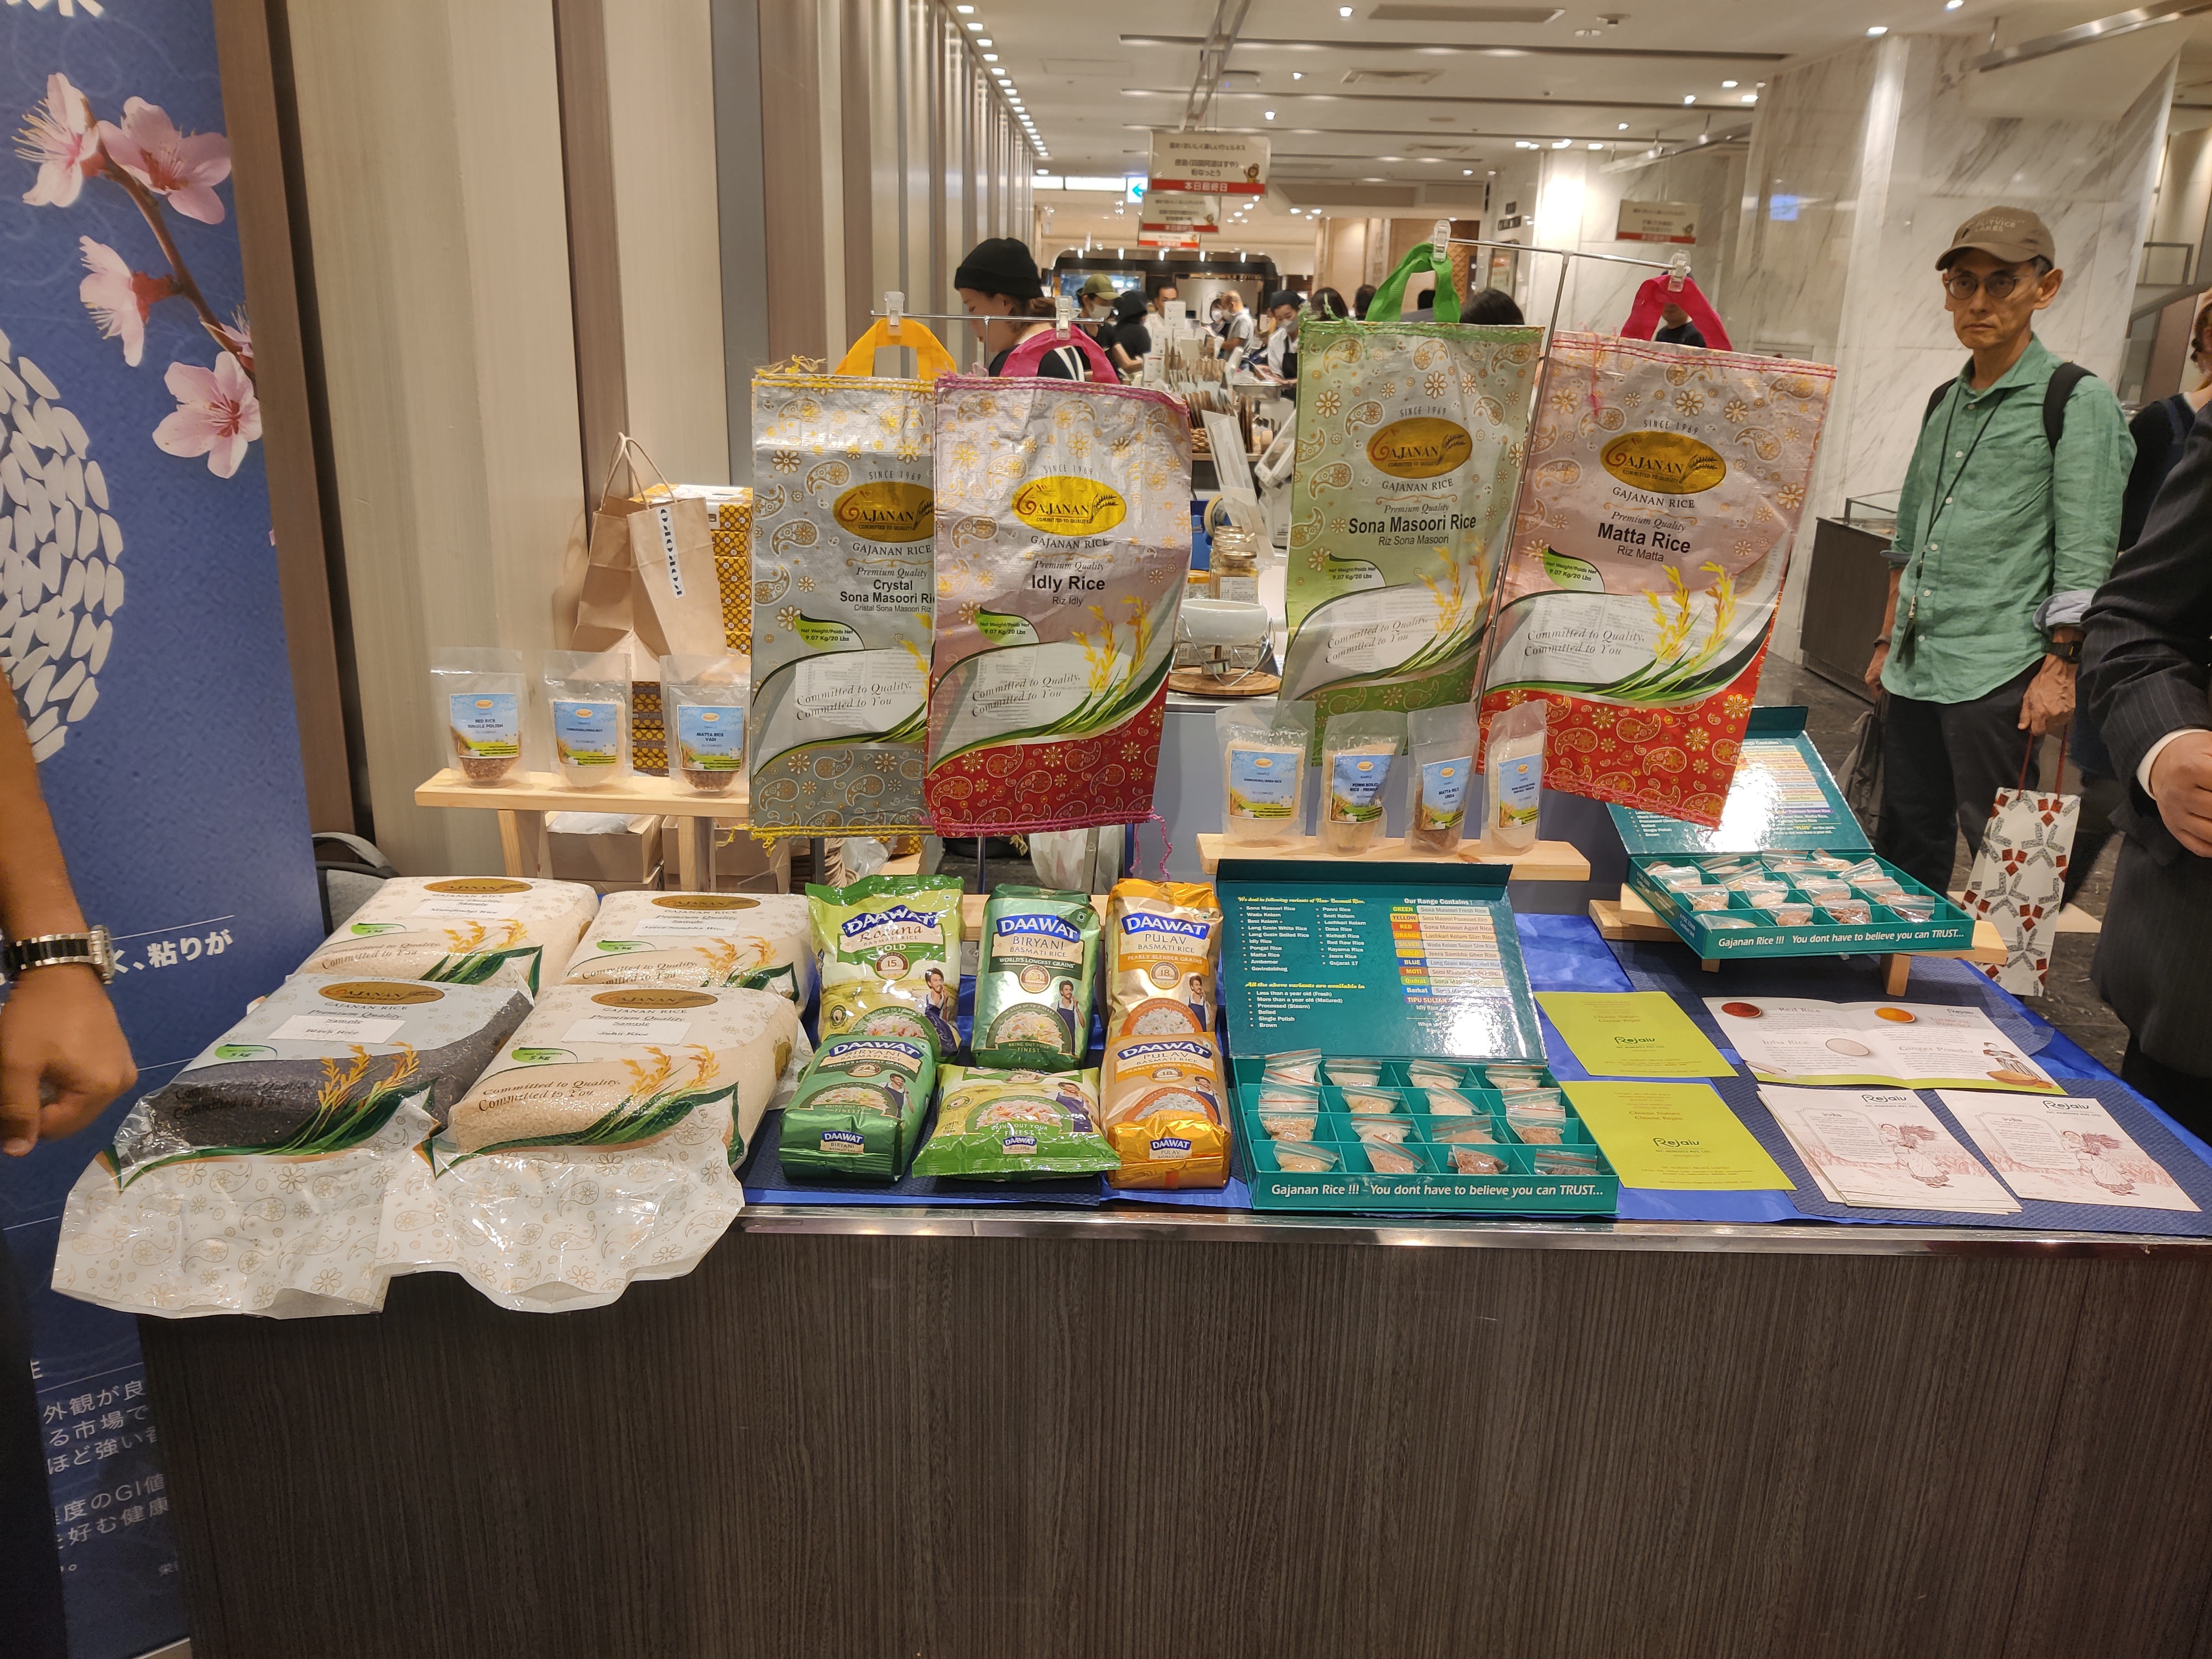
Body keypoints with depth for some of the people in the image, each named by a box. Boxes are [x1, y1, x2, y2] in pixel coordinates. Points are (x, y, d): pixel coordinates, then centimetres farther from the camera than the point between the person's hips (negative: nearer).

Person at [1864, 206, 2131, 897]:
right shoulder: (1944, 403, 16)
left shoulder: (2075, 400, -4)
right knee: (1906, 845, 11)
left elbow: (2085, 554, -9)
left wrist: (2060, 666, -14)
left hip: (1998, 673, -6)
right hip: (1916, 664, 7)